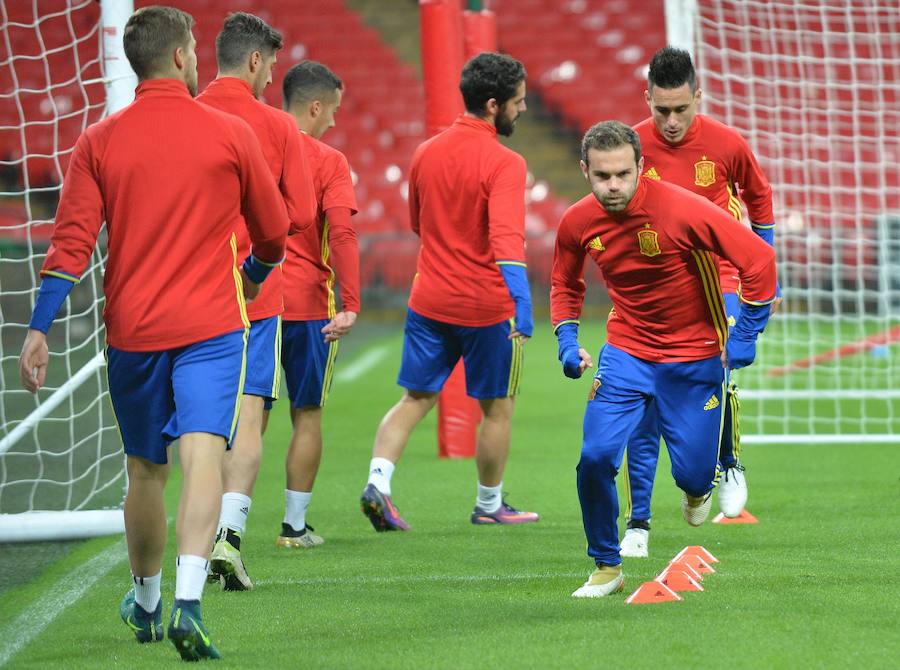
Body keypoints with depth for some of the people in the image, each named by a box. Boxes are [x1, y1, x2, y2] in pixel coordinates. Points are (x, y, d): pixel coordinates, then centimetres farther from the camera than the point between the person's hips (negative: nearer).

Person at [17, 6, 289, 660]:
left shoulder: (100, 141, 1)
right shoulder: (230, 134, -1)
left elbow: (71, 242, -4)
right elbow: (274, 234, 10)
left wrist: (39, 329, -2)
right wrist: (253, 275, 31)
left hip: (132, 329, 3)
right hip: (211, 324, -3)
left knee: (145, 469, 17)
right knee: (203, 456, -12)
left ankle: (146, 604, 34)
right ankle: (188, 603, -30)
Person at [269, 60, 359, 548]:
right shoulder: (329, 162, -6)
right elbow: (341, 235, -16)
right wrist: (350, 304, -19)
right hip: (308, 303, -3)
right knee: (306, 414, 8)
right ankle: (294, 526, 9)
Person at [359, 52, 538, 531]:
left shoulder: (426, 153, 5)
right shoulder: (503, 164, -16)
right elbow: (507, 238, -28)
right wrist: (522, 304, -33)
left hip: (429, 301, 5)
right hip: (486, 306, -5)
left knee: (414, 400, 10)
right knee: (497, 408, 12)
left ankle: (378, 482, -11)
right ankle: (489, 505, 24)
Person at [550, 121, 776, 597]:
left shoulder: (682, 210, -23)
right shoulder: (577, 223, -9)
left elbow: (758, 258, -18)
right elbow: (565, 286, 13)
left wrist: (745, 337, -15)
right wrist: (567, 342, -2)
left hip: (694, 357, -2)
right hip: (626, 352, 2)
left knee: (692, 476, 0)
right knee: (596, 455, -16)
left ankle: (698, 485, 41)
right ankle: (607, 567, 4)